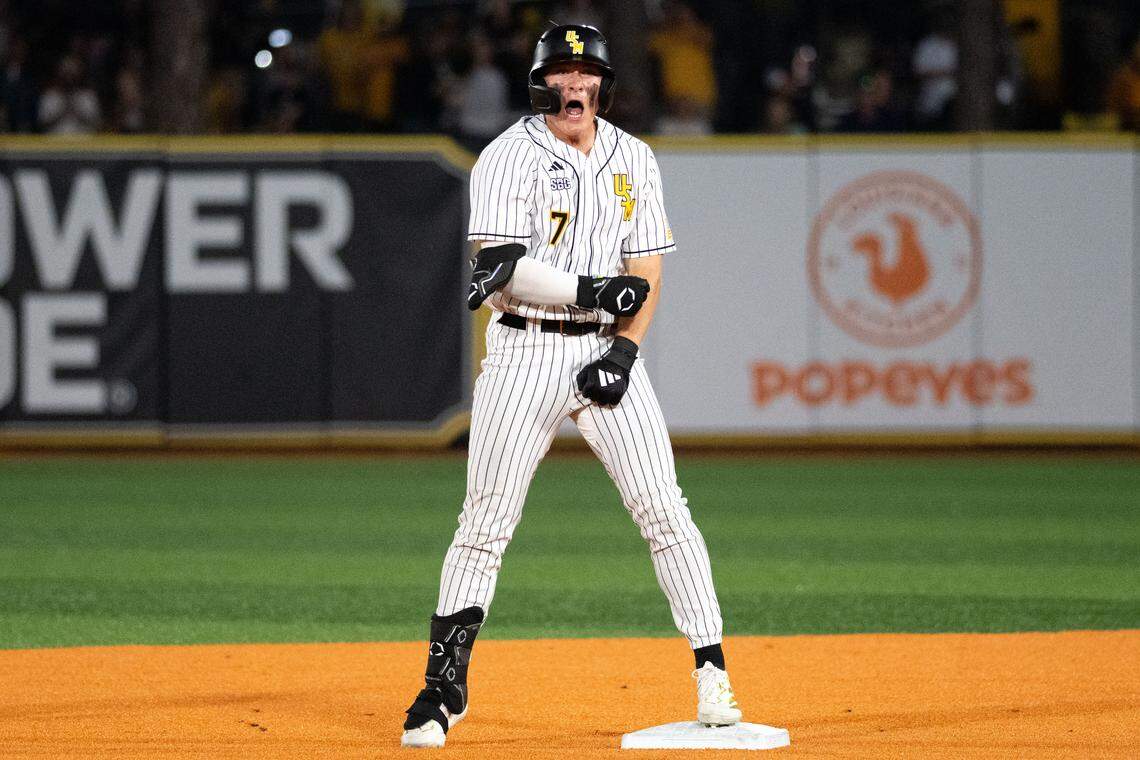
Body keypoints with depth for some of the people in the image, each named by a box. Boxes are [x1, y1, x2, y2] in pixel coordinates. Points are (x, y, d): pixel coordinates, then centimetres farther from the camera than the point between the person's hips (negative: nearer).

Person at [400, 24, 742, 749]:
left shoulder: (635, 160, 9)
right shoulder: (509, 157, -5)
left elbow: (647, 270, 7)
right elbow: (501, 271, -15)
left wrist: (625, 348, -8)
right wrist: (598, 291, -18)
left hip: (608, 349, 3)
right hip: (525, 354, -3)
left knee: (663, 509, -5)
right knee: (486, 521, -2)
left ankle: (713, 674, -1)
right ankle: (444, 685, 7)